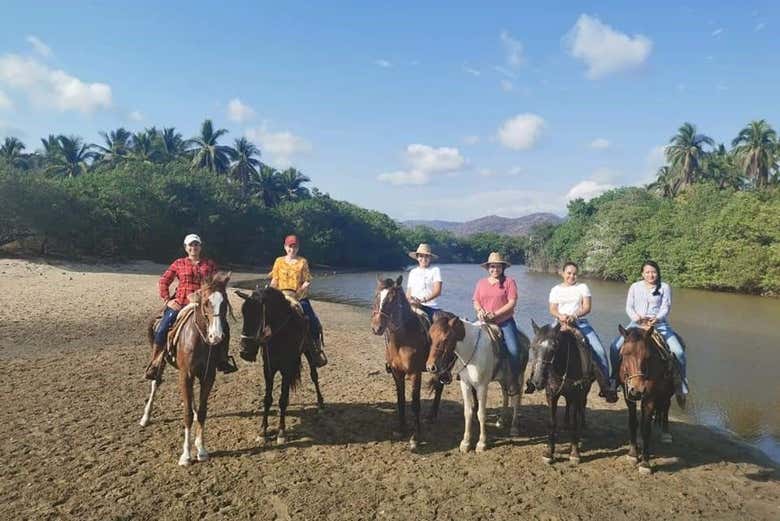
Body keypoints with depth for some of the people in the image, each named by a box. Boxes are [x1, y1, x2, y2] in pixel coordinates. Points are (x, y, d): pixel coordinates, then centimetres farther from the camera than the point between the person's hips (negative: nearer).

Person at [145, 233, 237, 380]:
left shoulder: (210, 264, 10)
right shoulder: (178, 264, 8)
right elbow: (163, 282, 9)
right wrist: (167, 299, -2)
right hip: (180, 303, -1)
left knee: (223, 325, -13)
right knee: (161, 330, -17)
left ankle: (222, 360, 5)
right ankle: (155, 364, 0)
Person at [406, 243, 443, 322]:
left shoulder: (435, 270, 4)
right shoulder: (413, 272, 18)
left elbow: (437, 291, -7)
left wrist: (423, 300, -22)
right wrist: (410, 300, -6)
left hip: (430, 307, -3)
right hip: (413, 307, 3)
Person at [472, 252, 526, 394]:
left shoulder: (509, 281, 2)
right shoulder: (481, 282, 14)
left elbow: (512, 302, -7)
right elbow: (476, 301, 13)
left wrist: (494, 314, -15)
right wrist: (480, 310, -11)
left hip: (505, 321, -3)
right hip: (485, 321, 4)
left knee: (514, 350, -20)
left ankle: (514, 381, -1)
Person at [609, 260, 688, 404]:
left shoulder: (665, 287, 6)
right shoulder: (635, 287, 11)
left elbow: (665, 308, -3)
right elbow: (629, 307, 5)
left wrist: (656, 319, -25)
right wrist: (637, 317, -17)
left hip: (659, 324, -1)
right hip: (637, 323, 1)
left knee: (678, 352, -20)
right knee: (615, 347, -16)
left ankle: (681, 387, 0)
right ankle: (615, 378, 5)